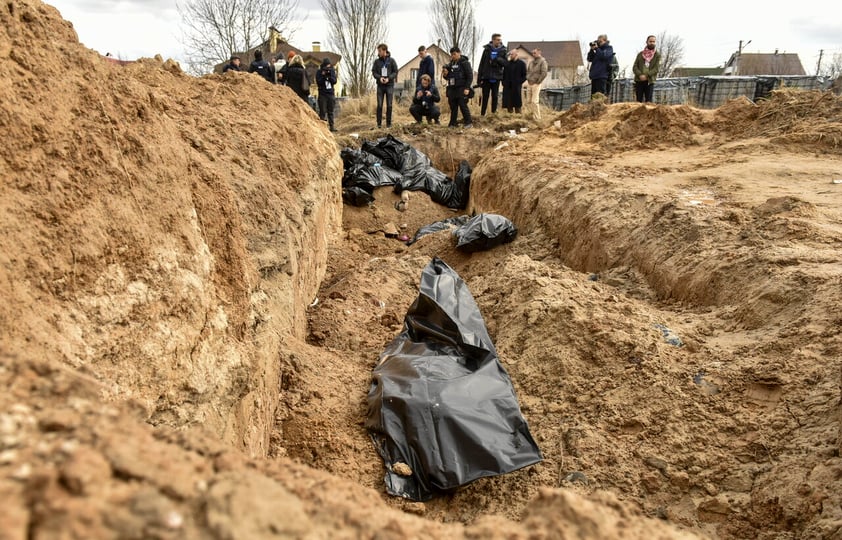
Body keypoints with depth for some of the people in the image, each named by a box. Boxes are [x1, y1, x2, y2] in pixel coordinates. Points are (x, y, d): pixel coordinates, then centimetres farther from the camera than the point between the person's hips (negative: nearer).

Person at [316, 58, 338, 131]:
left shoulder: (332, 71, 7)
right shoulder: (319, 72, -1)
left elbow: (334, 82, -2)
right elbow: (318, 83, -9)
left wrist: (330, 75, -17)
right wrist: (323, 75, -19)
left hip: (331, 93, 3)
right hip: (322, 94, -3)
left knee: (330, 111, 4)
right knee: (322, 111, -6)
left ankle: (332, 126, 5)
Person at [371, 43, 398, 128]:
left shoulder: (391, 60, 1)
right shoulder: (377, 61, 6)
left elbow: (395, 72, 1)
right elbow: (374, 72, 6)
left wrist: (388, 78, -15)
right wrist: (379, 78, -14)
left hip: (389, 85, -1)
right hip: (380, 85, 1)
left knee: (389, 105, 0)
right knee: (379, 105, -3)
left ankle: (388, 123, 8)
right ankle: (379, 123, 3)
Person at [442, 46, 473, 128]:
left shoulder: (465, 63, -5)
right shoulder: (450, 64, 14)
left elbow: (470, 76, -9)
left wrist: (467, 88, -16)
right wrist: (445, 74, -1)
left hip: (461, 89, -6)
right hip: (452, 89, 6)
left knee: (463, 106, -6)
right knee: (453, 107, 8)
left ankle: (468, 122, 3)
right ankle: (452, 123, 15)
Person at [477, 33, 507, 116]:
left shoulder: (503, 51, 3)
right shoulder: (487, 49, 2)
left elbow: (505, 63, -4)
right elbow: (482, 64, 2)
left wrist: (497, 59, -22)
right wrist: (479, 77, -3)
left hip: (496, 78, 0)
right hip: (486, 77, 0)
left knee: (495, 96, 6)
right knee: (485, 97, 3)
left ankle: (493, 113, 14)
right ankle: (482, 114, 9)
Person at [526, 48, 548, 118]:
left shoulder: (542, 61, -8)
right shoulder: (531, 61, 13)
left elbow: (544, 73, -15)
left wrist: (538, 82, -12)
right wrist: (528, 79, 12)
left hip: (536, 84, -7)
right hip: (529, 83, 7)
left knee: (534, 101, -9)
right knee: (528, 101, 8)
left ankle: (537, 117, -3)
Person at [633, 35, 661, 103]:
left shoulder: (657, 55, 7)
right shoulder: (640, 54, 13)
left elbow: (656, 68, -4)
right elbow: (634, 67, 6)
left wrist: (646, 75, -16)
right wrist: (640, 75, -13)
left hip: (650, 81, -2)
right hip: (639, 80, 2)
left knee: (648, 101, -9)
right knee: (639, 101, 0)